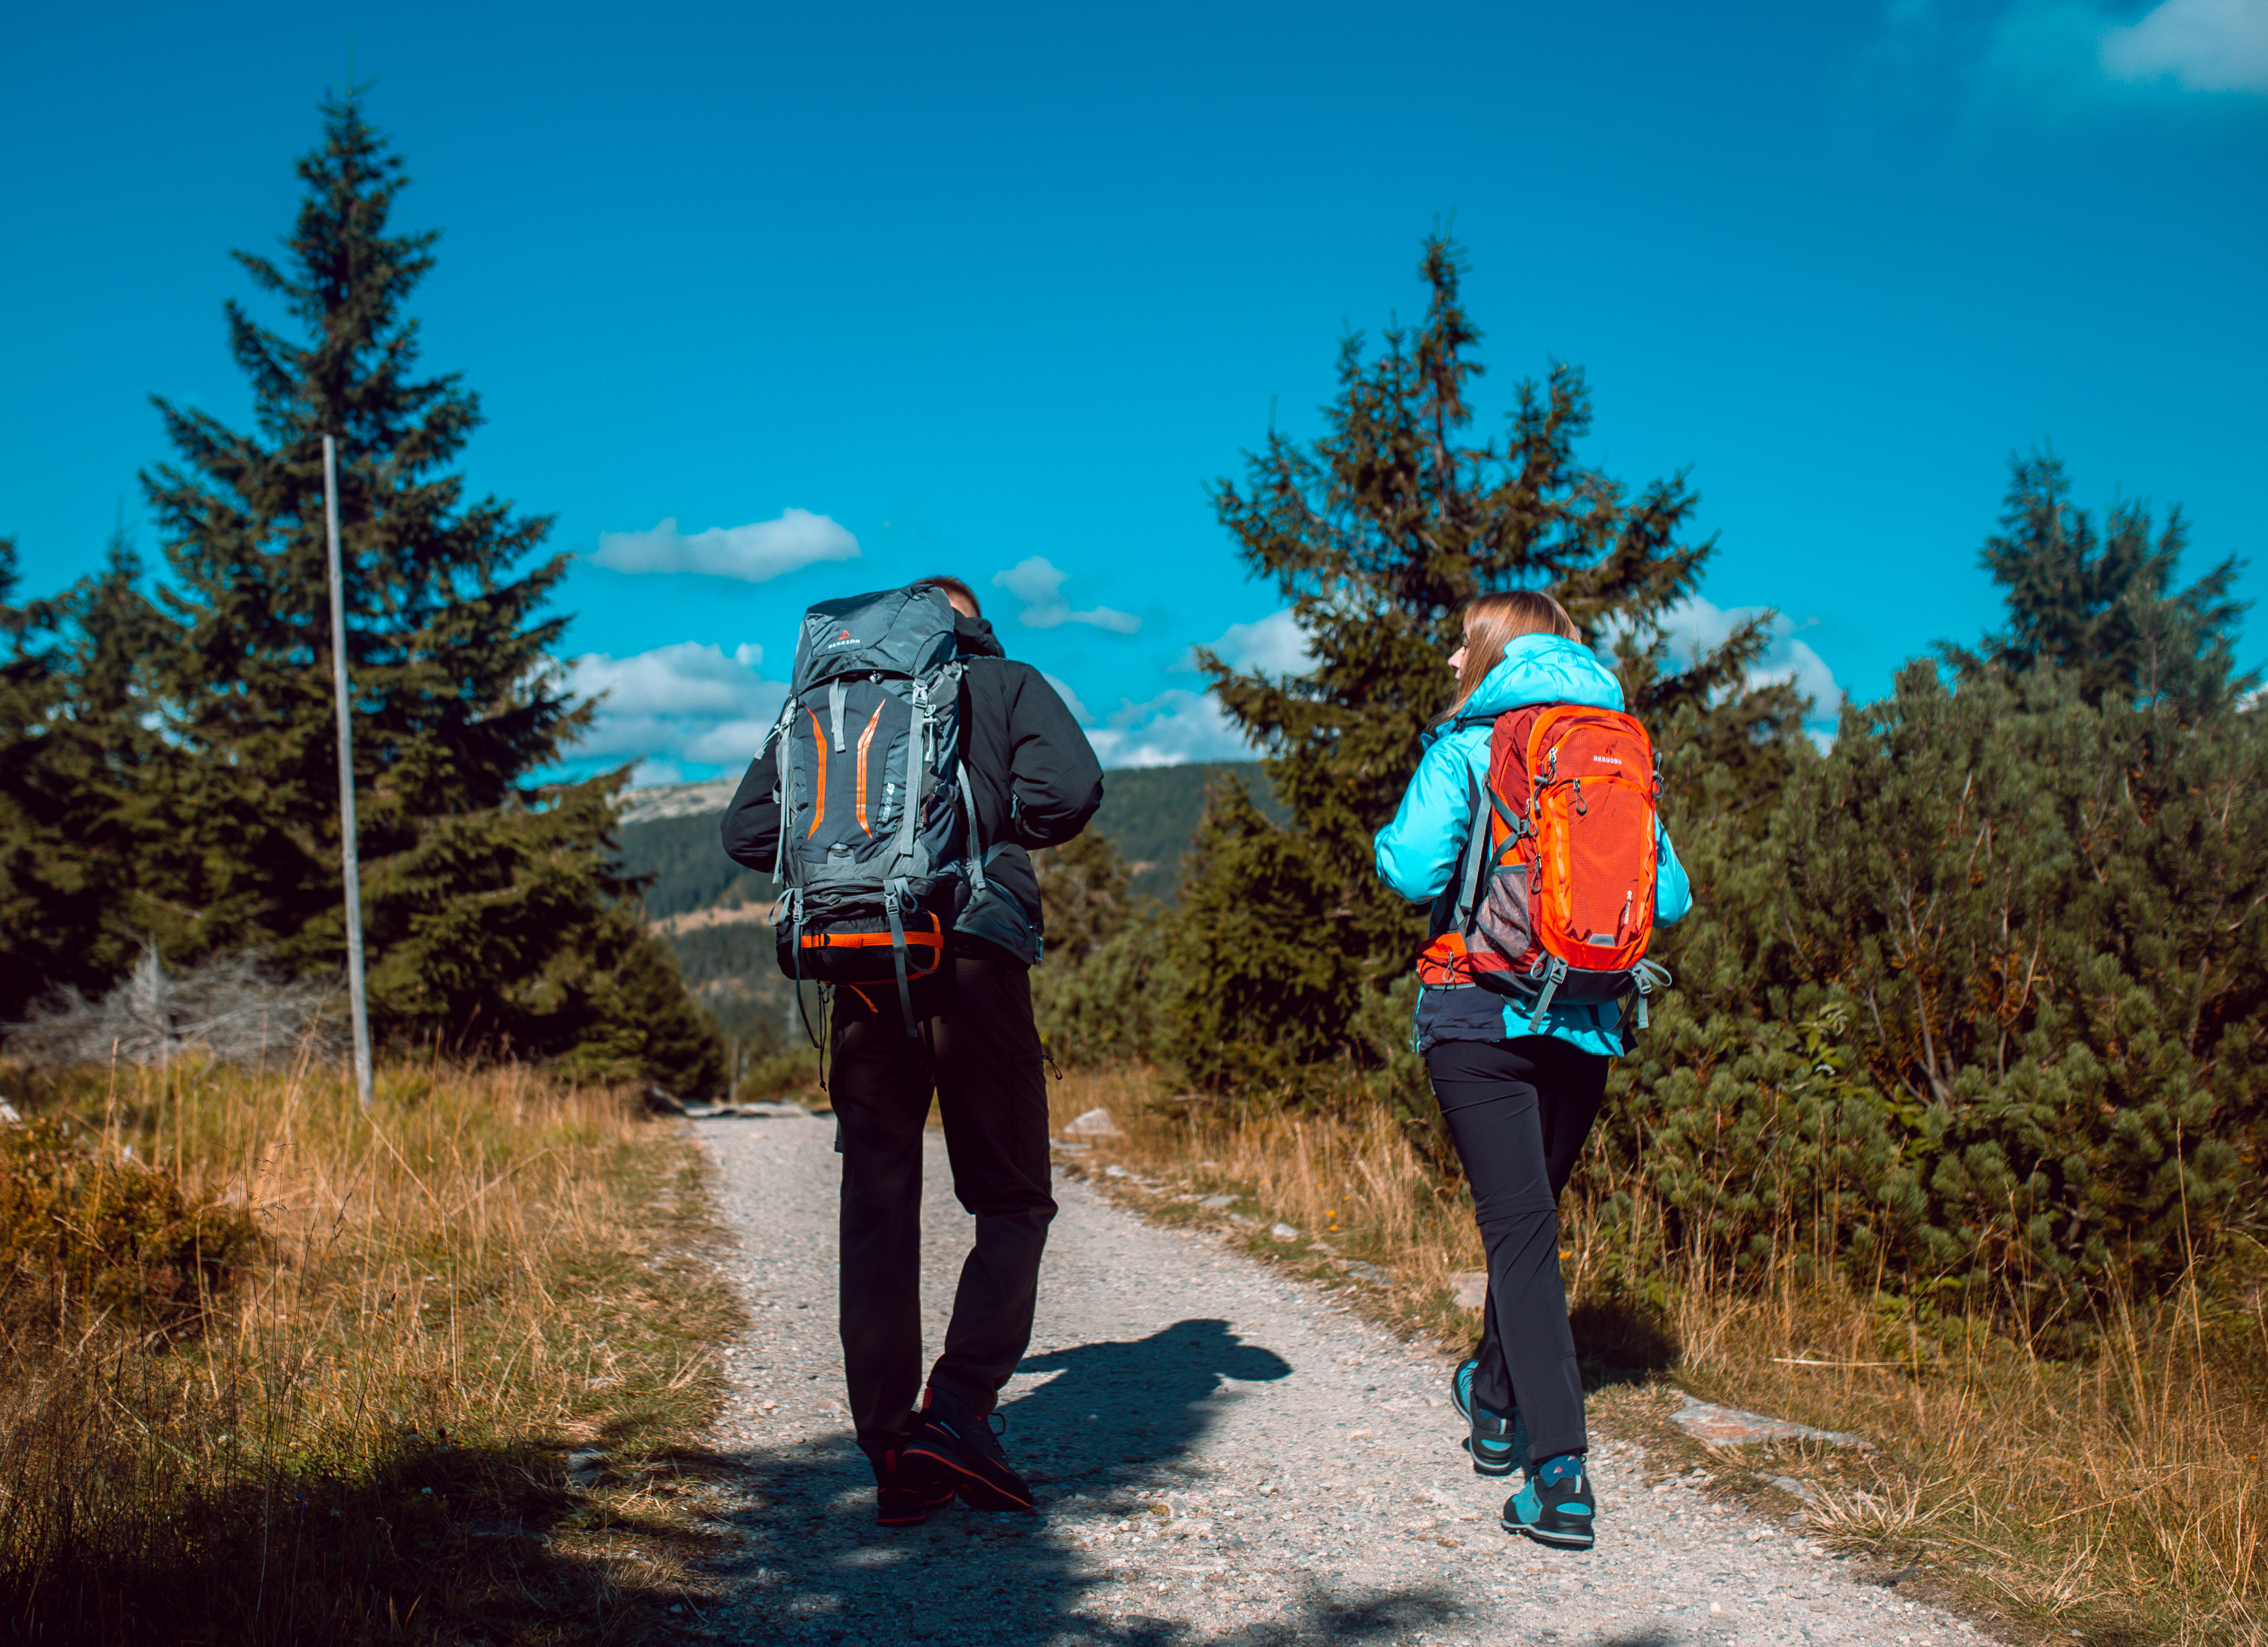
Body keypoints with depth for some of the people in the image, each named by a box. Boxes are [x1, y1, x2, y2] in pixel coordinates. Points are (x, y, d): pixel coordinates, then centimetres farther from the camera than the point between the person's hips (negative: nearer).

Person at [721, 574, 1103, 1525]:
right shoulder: (1008, 684, 11)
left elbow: (748, 831, 12)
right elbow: (1069, 790, -7)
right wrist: (1011, 835, 12)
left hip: (861, 974, 3)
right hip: (972, 962, -3)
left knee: (877, 1210, 8)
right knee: (1012, 1200, 8)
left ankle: (895, 1457, 9)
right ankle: (960, 1411, -7)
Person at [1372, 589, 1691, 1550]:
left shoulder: (1467, 743, -2)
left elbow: (1411, 871, -12)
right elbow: (1670, 897, 8)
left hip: (1481, 1011, -4)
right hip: (1588, 1024, 5)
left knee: (1520, 1229, -6)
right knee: (1530, 1215, 21)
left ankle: (1561, 1478, -14)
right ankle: (1497, 1400, 37)